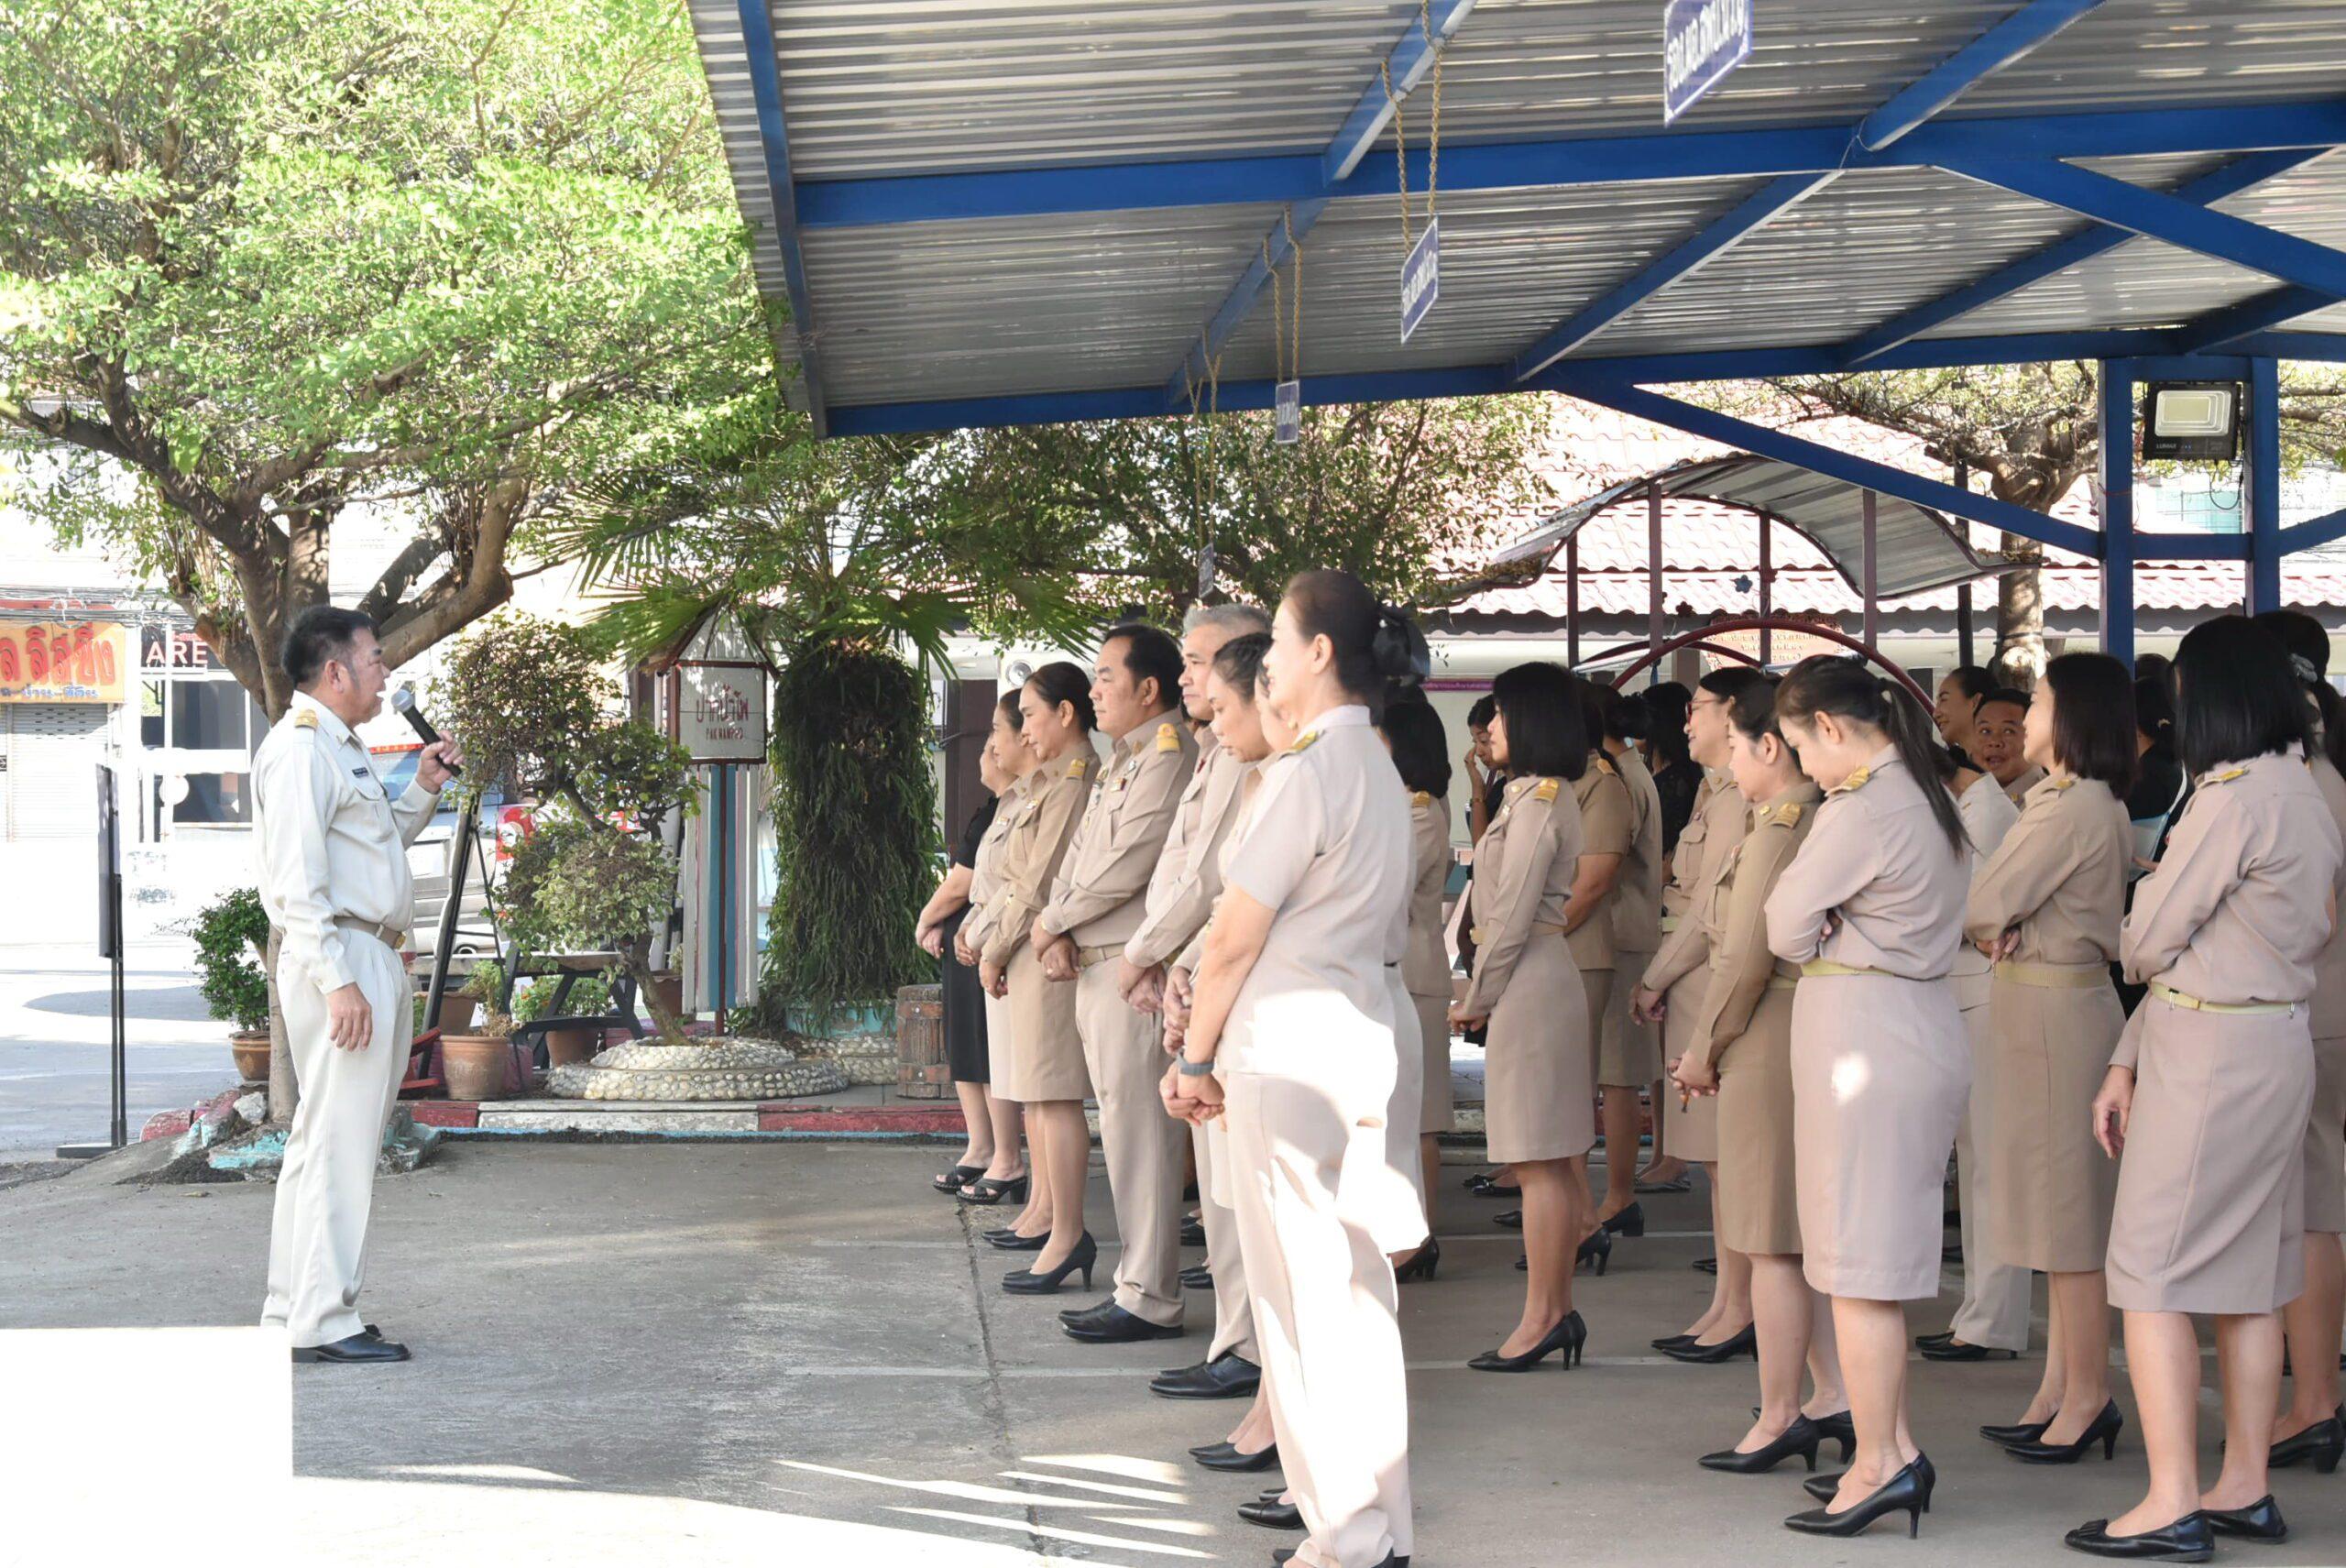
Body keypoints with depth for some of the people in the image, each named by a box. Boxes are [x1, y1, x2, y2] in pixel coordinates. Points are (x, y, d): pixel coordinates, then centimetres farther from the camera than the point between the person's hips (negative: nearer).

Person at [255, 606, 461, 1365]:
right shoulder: (299, 748, -12)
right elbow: (296, 879, -20)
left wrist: (423, 791, 16)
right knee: (337, 1140, -9)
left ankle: (294, 1315, 18)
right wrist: (339, 981, -24)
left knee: (325, 1143, 13)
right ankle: (322, 1322, -6)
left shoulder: (342, 747, 20)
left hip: (371, 962, 11)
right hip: (339, 961, -11)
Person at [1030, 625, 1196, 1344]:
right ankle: (1136, 1281, 15)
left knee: (1140, 1133, -8)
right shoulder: (1118, 764, 20)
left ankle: (1150, 1300, -5)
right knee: (1123, 1130, 11)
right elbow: (1080, 854, 17)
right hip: (1094, 966, 10)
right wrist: (1059, 935, 0)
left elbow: (1127, 865, -17)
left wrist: (1052, 923, -6)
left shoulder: (1170, 757, -11)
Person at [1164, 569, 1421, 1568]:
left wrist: (1196, 1056, -2)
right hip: (1365, 1037, 9)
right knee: (1358, 1284, 12)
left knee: (1300, 1294, -2)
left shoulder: (1307, 773, -14)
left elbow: (1236, 936, -14)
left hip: (1288, 1045, -9)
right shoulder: (1383, 775, 13)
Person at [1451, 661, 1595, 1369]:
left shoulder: (1536, 803, -14)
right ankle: (1557, 1308, 15)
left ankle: (1541, 1317, -4)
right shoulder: (1551, 797, 16)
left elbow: (1512, 917, -16)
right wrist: (1482, 992, 16)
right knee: (1558, 1161, 11)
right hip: (1550, 977, 10)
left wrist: (1477, 997, -9)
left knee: (1540, 1160, -7)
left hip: (1529, 985, -10)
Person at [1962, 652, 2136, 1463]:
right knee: (2060, 1212, 12)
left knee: (2068, 1213, -3)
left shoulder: (2076, 809, -17)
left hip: (2057, 1009, -10)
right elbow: (2003, 903, 11)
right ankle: (2061, 1390, 18)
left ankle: (2086, 1396, 3)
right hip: (2039, 1006, 10)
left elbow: (1986, 904, -18)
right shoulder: (2082, 804, 14)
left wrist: (1984, 927, 2)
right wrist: (2002, 930, -9)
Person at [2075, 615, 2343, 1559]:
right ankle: (2246, 1490, 19)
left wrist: (2139, 935, 13)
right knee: (2250, 1277, 13)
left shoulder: (2236, 800, -18)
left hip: (2208, 1052, -10)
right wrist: (2128, 1060, 15)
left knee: (2152, 1275, -5)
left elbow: (2150, 942, -12)